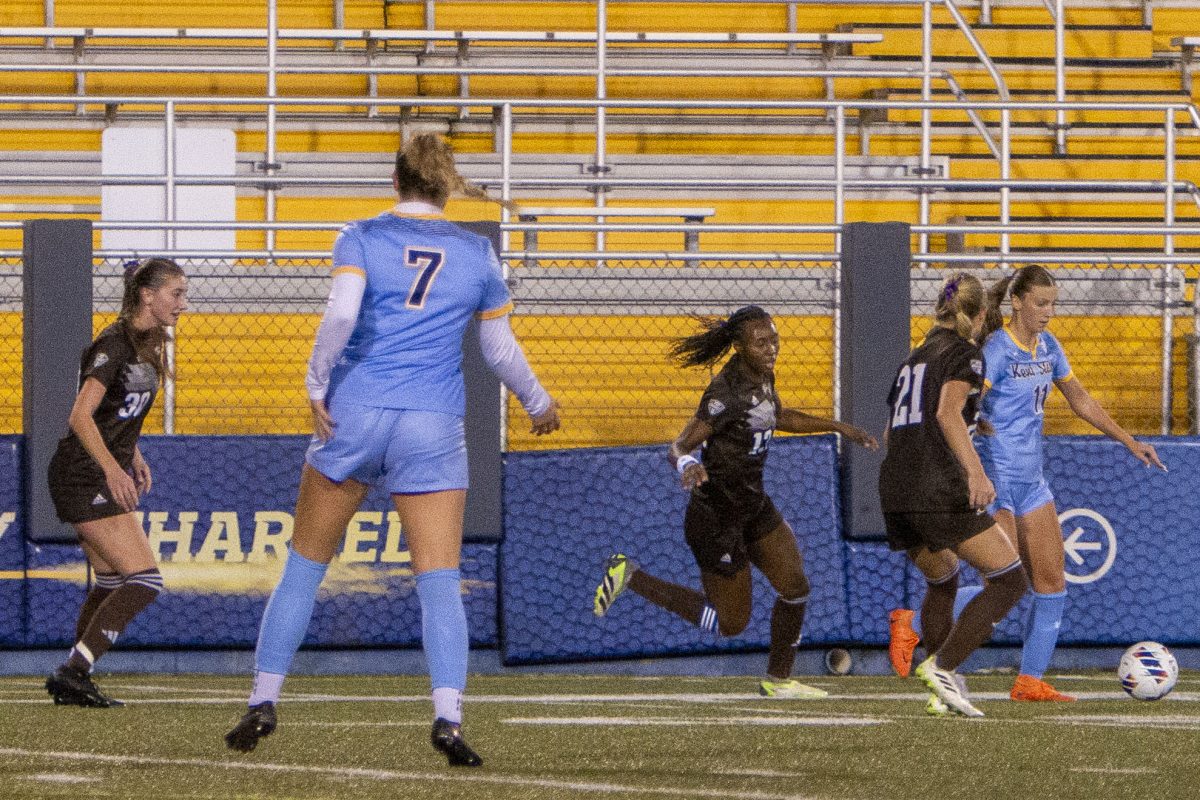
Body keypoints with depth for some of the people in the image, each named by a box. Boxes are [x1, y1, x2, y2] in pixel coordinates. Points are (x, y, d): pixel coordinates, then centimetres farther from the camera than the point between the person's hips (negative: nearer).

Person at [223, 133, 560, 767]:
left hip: (353, 413, 0)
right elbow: (501, 351, 15)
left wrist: (317, 386, -7)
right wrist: (539, 405, 31)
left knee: (304, 564, 12)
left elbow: (341, 314, -17)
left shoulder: (361, 238, 1)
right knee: (440, 582, -3)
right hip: (433, 429, 0)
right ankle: (448, 716, -20)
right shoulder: (476, 253, 8)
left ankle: (263, 702, 13)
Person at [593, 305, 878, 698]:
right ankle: (631, 577, 13)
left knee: (795, 585, 6)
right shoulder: (726, 392, -27)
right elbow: (678, 446, -26)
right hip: (716, 517, -8)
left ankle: (778, 679, 25)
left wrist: (836, 426, 22)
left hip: (753, 505, 8)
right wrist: (687, 464, -50)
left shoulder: (762, 376, 0)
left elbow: (777, 416, 23)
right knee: (731, 622, 4)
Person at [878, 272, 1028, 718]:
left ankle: (942, 693, 21)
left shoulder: (913, 359, 23)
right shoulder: (966, 353, 0)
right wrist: (975, 472, -28)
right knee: (1009, 579, -2)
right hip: (939, 489, -8)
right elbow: (947, 412, -18)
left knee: (941, 581, 27)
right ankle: (943, 667, -14)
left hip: (894, 494, 8)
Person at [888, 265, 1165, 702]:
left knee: (1052, 583, 5)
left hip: (1030, 481, 8)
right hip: (997, 481, -8)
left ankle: (1030, 681, 10)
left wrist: (1129, 442, 21)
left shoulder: (1047, 346, 9)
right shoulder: (998, 349, -15)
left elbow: (1081, 401, 21)